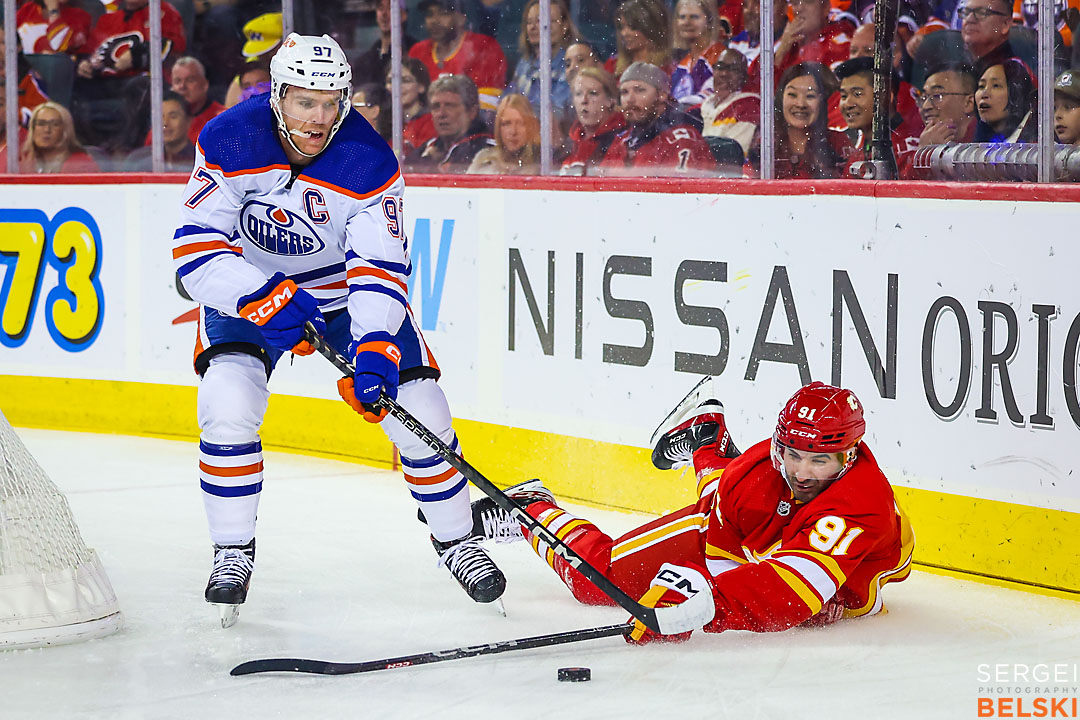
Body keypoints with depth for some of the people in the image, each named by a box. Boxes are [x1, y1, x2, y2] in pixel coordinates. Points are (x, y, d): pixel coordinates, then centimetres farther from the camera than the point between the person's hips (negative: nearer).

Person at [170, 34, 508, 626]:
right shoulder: (229, 141, -25)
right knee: (228, 404, -24)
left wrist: (374, 352, -43)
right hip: (246, 285, 0)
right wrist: (269, 301, -40)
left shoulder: (369, 162, -25)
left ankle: (454, 538, 17)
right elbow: (196, 250, -26)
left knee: (417, 410, -8)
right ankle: (233, 552, -5)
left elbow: (380, 268, -27)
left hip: (344, 287, 1)